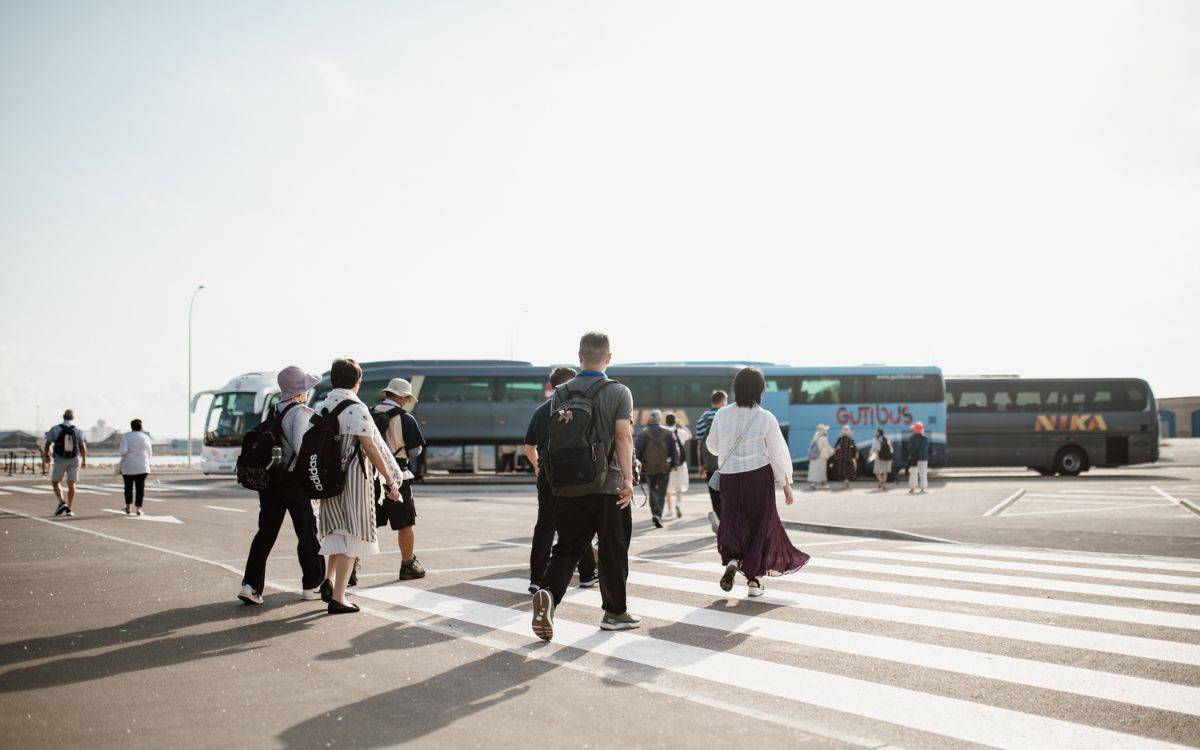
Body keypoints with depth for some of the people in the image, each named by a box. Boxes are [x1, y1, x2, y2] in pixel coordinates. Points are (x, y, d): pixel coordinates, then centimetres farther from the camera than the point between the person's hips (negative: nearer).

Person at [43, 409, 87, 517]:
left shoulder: (55, 429, -5)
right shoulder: (78, 431, -2)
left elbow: (47, 444, -2)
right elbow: (83, 448, -2)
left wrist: (46, 456, 15)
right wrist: (84, 461, 10)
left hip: (59, 460, -1)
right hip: (74, 460, 1)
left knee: (55, 482, 15)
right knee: (71, 484, 8)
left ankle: (62, 503, -4)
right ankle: (69, 509, 6)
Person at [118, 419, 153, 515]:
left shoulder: (126, 436, -6)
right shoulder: (146, 437, 2)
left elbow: (123, 451, -18)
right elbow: (149, 453, 8)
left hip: (128, 467, -1)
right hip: (142, 467, 1)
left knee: (128, 487, 15)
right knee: (140, 487, 3)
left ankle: (128, 507, 20)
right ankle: (139, 507, -6)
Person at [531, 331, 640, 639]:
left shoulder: (561, 393, 5)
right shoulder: (619, 392, -5)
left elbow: (555, 436, 8)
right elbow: (623, 436, -15)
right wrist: (628, 479, -19)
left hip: (569, 485, 3)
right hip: (608, 486, -3)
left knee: (567, 547, 8)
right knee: (613, 550, 10)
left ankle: (548, 593, -17)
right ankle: (614, 613, 19)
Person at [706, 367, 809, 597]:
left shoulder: (723, 415, -2)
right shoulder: (765, 418, -8)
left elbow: (712, 445, 9)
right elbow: (778, 451, -5)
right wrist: (786, 483, 1)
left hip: (730, 475, 2)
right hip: (759, 475, -2)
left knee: (733, 519, 12)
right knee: (761, 523, 10)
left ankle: (732, 559, -17)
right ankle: (753, 579, 10)